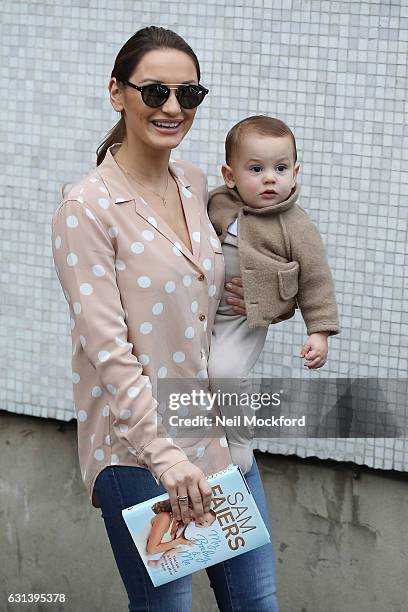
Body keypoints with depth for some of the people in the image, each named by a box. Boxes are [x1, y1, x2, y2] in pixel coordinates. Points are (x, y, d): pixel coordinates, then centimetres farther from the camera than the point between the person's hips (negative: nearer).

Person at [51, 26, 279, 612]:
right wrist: (165, 455, -23)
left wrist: (240, 295, 4)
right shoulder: (86, 207, -15)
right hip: (137, 447, -7)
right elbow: (107, 349, -19)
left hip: (218, 431, 7)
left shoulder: (194, 183, 6)